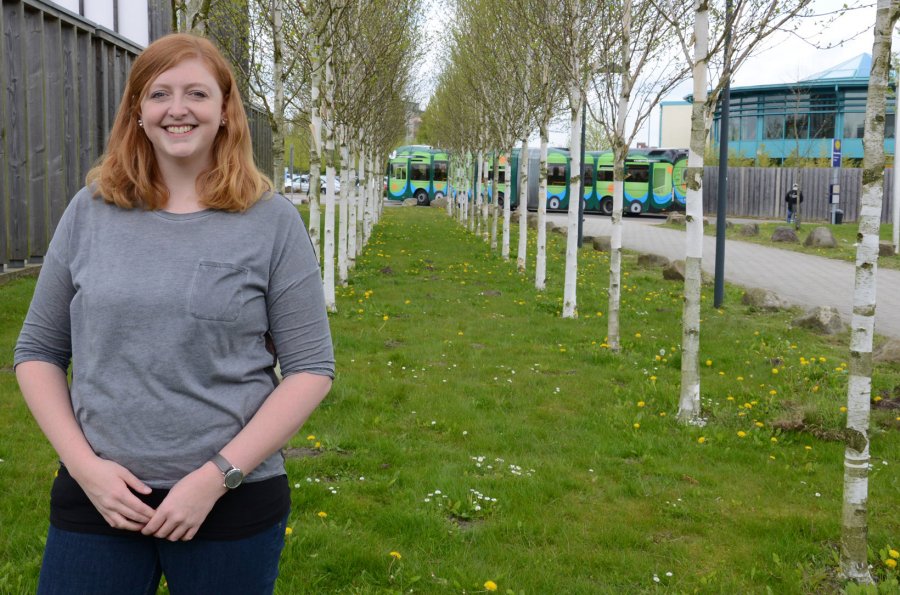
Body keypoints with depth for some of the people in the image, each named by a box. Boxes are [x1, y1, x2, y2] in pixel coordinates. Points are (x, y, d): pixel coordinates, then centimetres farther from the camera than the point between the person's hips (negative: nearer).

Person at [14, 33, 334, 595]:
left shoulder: (272, 221, -4)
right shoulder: (90, 212, 2)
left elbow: (312, 368, -5)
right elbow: (39, 351, 7)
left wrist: (217, 475, -12)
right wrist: (84, 464, -6)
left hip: (234, 503, -1)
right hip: (99, 495, 2)